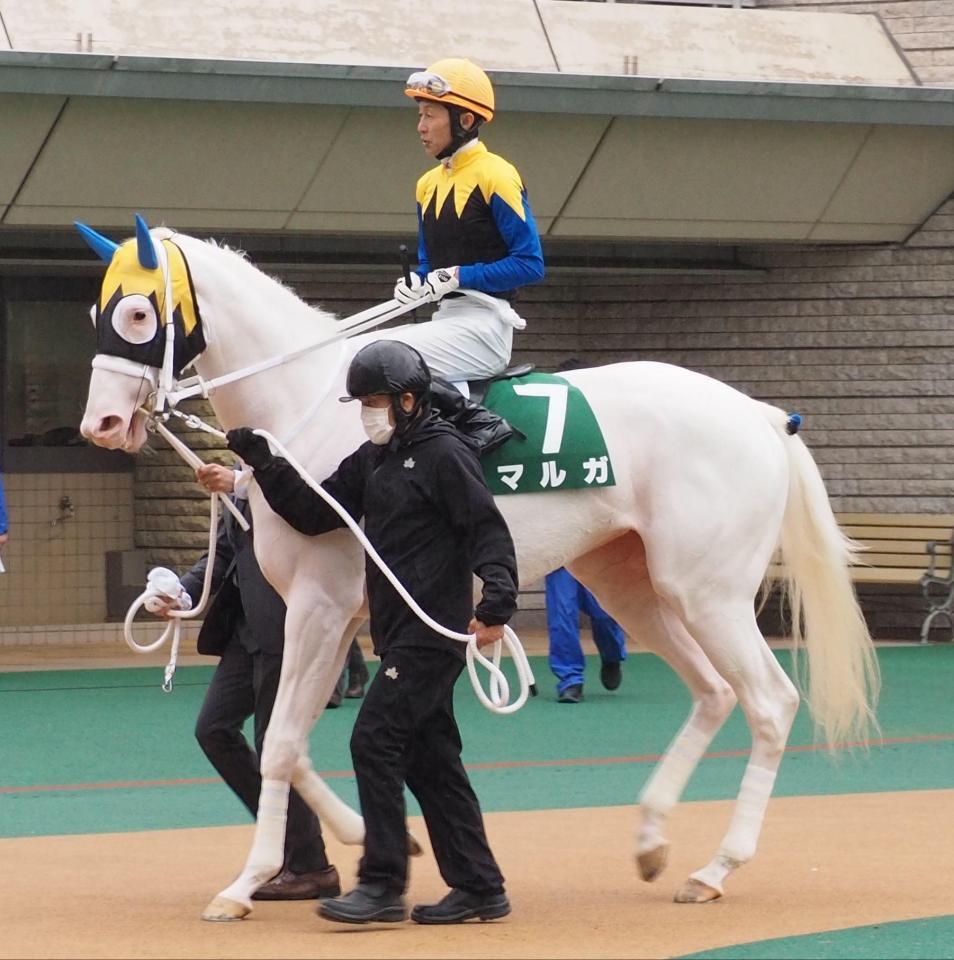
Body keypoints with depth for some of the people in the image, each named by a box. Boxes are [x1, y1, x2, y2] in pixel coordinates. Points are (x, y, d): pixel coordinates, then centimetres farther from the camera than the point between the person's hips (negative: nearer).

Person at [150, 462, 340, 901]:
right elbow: (224, 550, 18)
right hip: (246, 628, 9)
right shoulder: (242, 477, 17)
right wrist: (183, 593, 4)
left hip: (284, 625, -9)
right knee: (214, 729, 7)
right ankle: (283, 831, 19)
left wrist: (239, 486, -34)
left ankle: (311, 868, 6)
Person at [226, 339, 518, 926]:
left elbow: (486, 529, -16)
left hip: (434, 631, -9)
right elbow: (313, 514, 14)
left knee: (376, 741, -12)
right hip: (398, 632, 9)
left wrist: (497, 601, -29)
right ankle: (479, 888, 15)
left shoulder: (444, 453, -10)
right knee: (430, 757, 10)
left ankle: (383, 884, -9)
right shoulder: (372, 460, 15)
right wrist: (264, 464, 3)